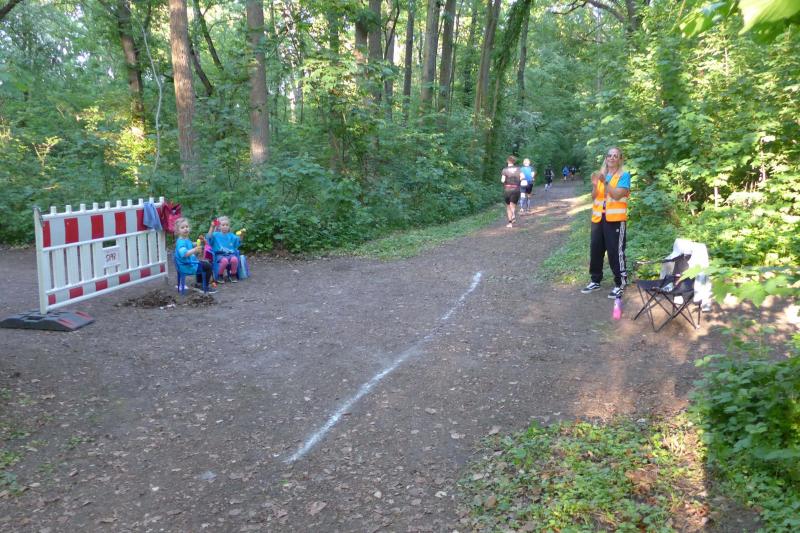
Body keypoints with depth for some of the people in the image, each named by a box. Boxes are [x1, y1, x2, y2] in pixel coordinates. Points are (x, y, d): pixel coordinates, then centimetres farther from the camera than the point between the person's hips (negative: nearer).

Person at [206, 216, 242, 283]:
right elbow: (209, 238, -9)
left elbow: (238, 242, 7)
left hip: (231, 254, 2)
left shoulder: (231, 236, 16)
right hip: (220, 254, -2)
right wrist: (212, 227, -18)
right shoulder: (216, 235, 10)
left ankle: (233, 275, -7)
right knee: (224, 260, -35)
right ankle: (220, 276, -10)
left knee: (234, 259, -32)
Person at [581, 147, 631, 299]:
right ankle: (595, 281, 21)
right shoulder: (601, 175, 12)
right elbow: (594, 197, 9)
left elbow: (617, 195, -16)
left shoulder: (624, 175, -4)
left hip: (615, 219, -6)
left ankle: (620, 284, 5)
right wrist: (595, 185, -9)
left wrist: (605, 182, -25)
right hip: (598, 218, 6)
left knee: (615, 252, -4)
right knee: (595, 250, 9)